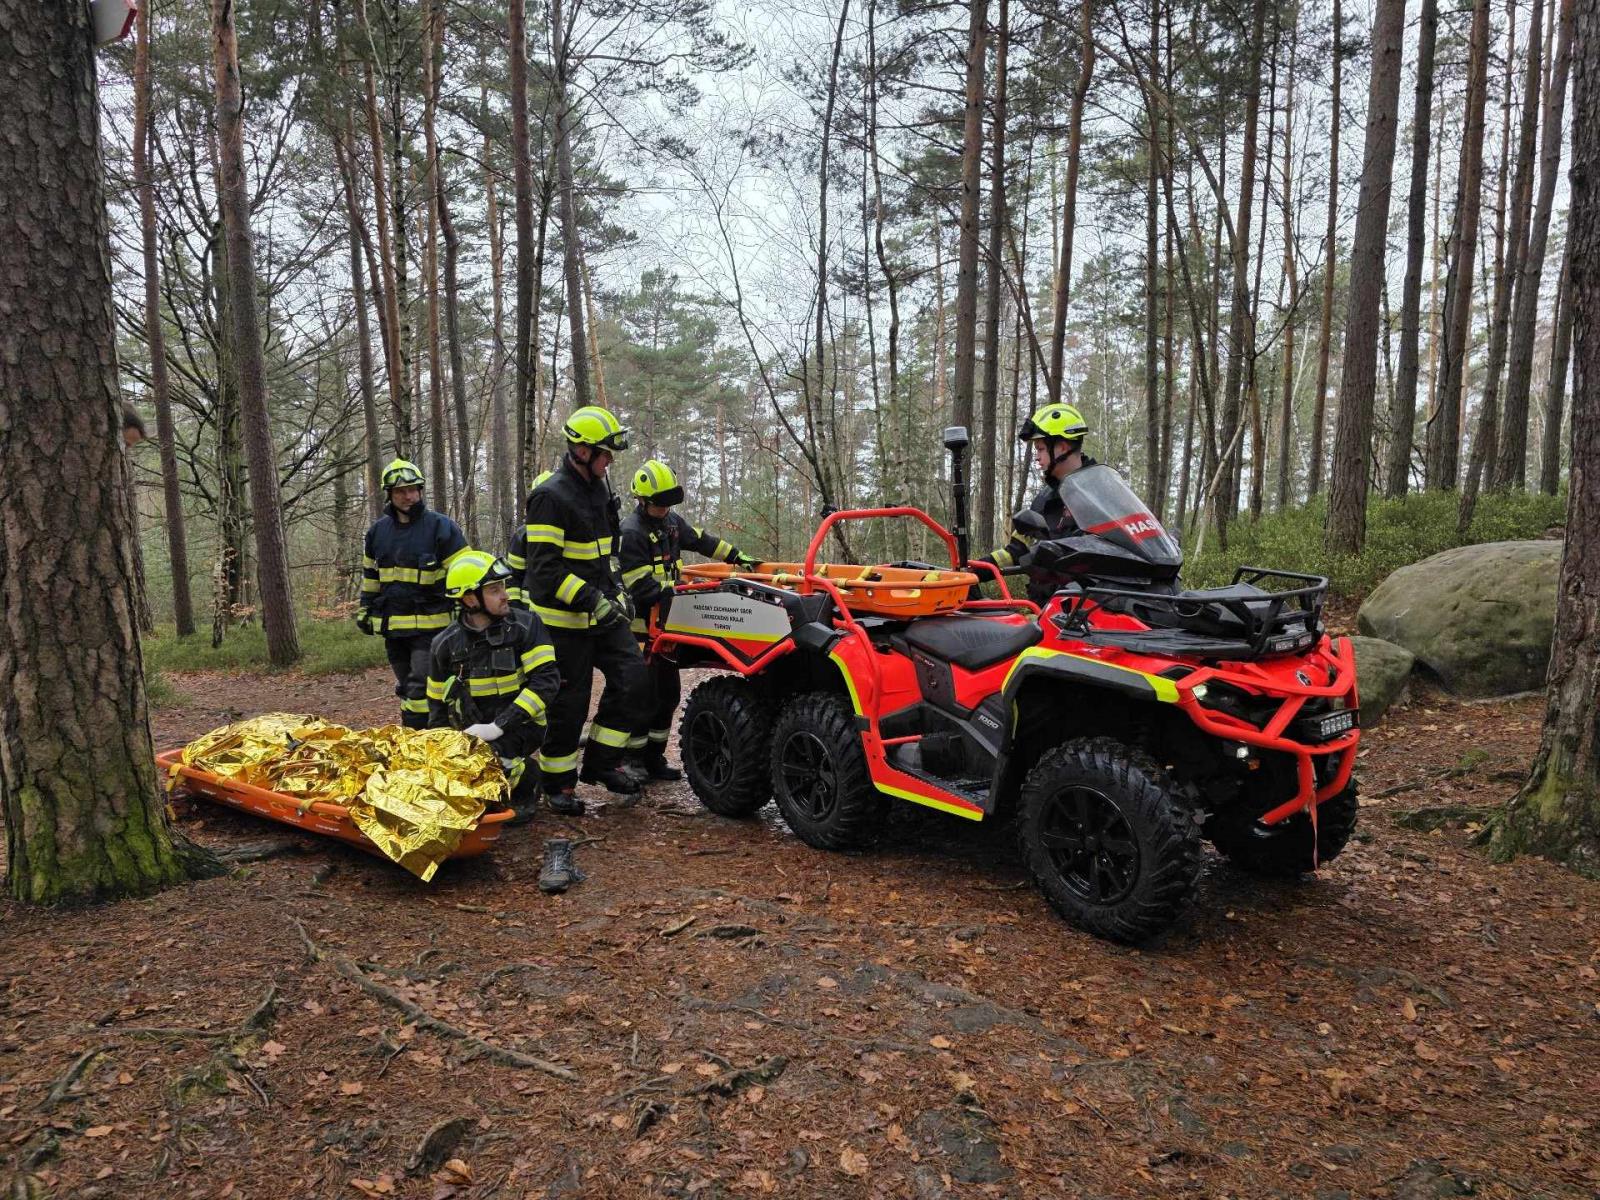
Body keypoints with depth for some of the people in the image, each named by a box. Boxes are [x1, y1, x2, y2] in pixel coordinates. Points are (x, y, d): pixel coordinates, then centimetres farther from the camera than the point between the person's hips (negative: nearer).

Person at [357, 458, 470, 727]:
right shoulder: (377, 531, 10)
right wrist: (365, 611, 22)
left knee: (420, 688, -12)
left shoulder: (441, 527, -7)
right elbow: (370, 576, 23)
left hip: (430, 625, -6)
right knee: (406, 688, 14)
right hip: (392, 625, 6)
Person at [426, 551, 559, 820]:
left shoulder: (526, 626, -9)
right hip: (473, 730, 4)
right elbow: (438, 705, 12)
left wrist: (498, 726, -25)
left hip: (520, 727, -4)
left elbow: (546, 680, -18)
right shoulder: (445, 644, 1)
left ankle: (524, 783, -1)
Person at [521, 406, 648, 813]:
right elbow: (545, 569, -23)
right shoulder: (551, 496, -18)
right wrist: (593, 600, -26)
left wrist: (617, 590, 16)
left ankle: (601, 761, 14)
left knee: (632, 677, 0)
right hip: (565, 617, -8)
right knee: (569, 702, 0)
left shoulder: (599, 487, 11)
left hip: (603, 608, 8)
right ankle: (557, 783, 18)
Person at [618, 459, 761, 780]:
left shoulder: (670, 522, 10)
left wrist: (738, 556, 18)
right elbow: (641, 586, -21)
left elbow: (702, 540, 21)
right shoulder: (631, 533, -16)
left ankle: (653, 757, 22)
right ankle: (631, 762, 4)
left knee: (668, 693, 12)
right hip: (640, 625, -8)